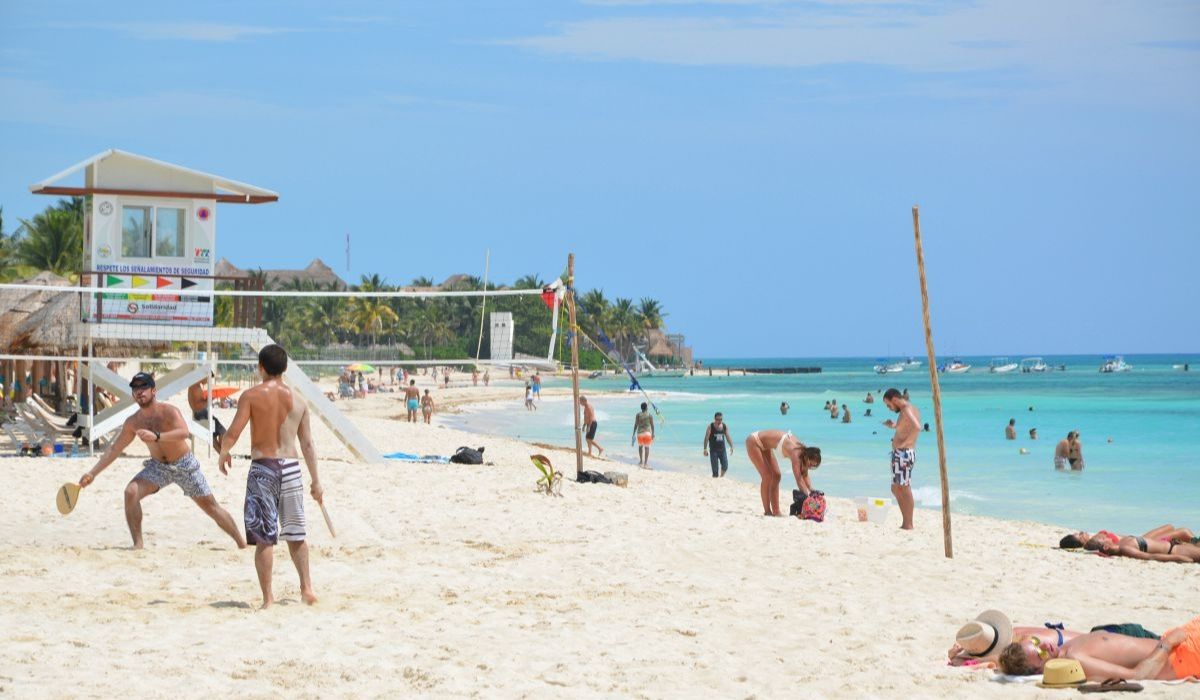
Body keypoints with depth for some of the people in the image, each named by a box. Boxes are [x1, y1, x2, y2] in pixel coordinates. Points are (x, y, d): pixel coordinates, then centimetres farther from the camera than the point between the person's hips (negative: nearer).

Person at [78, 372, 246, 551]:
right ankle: (138, 544, -12)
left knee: (211, 506, 0)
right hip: (158, 466, 4)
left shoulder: (169, 412, -20)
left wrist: (156, 436, -54)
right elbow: (114, 450, 3)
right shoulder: (132, 422, -6)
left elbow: (184, 432, -40)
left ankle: (242, 544, 14)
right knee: (131, 492, -20)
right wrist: (92, 473, -1)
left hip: (185, 465, -4)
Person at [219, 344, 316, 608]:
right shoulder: (297, 399, 7)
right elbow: (308, 443, 11)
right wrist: (316, 481, 18)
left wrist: (223, 453, 10)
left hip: (263, 467, -4)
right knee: (295, 533, 18)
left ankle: (268, 598, -2)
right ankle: (307, 589, 21)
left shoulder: (252, 395, -4)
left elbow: (233, 433, -11)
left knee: (264, 537, -1)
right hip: (291, 466, 4)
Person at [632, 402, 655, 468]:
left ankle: (641, 461, 27)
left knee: (640, 446, 22)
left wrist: (633, 434, 1)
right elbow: (652, 425, -3)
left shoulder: (638, 415, -2)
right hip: (647, 433, -1)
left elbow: (636, 425, -4)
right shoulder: (650, 415, -3)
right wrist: (653, 434, 5)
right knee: (647, 448, 1)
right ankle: (645, 463, -4)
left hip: (640, 433, 1)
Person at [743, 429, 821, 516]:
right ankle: (767, 511, -5)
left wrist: (812, 492, -9)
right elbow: (799, 480, -35)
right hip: (754, 441, -9)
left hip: (764, 445, 9)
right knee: (767, 477, -13)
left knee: (776, 476, 6)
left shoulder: (803, 451, -9)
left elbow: (805, 476, 2)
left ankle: (776, 511, 10)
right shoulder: (795, 453, -33)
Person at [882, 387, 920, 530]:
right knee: (896, 489, 15)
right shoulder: (912, 409, 15)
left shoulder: (906, 410, -15)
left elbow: (917, 428, -31)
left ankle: (908, 524, -4)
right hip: (901, 453, 10)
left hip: (903, 453, -10)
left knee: (904, 489, -7)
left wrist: (903, 443, -23)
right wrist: (894, 426, 16)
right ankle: (906, 522, 16)